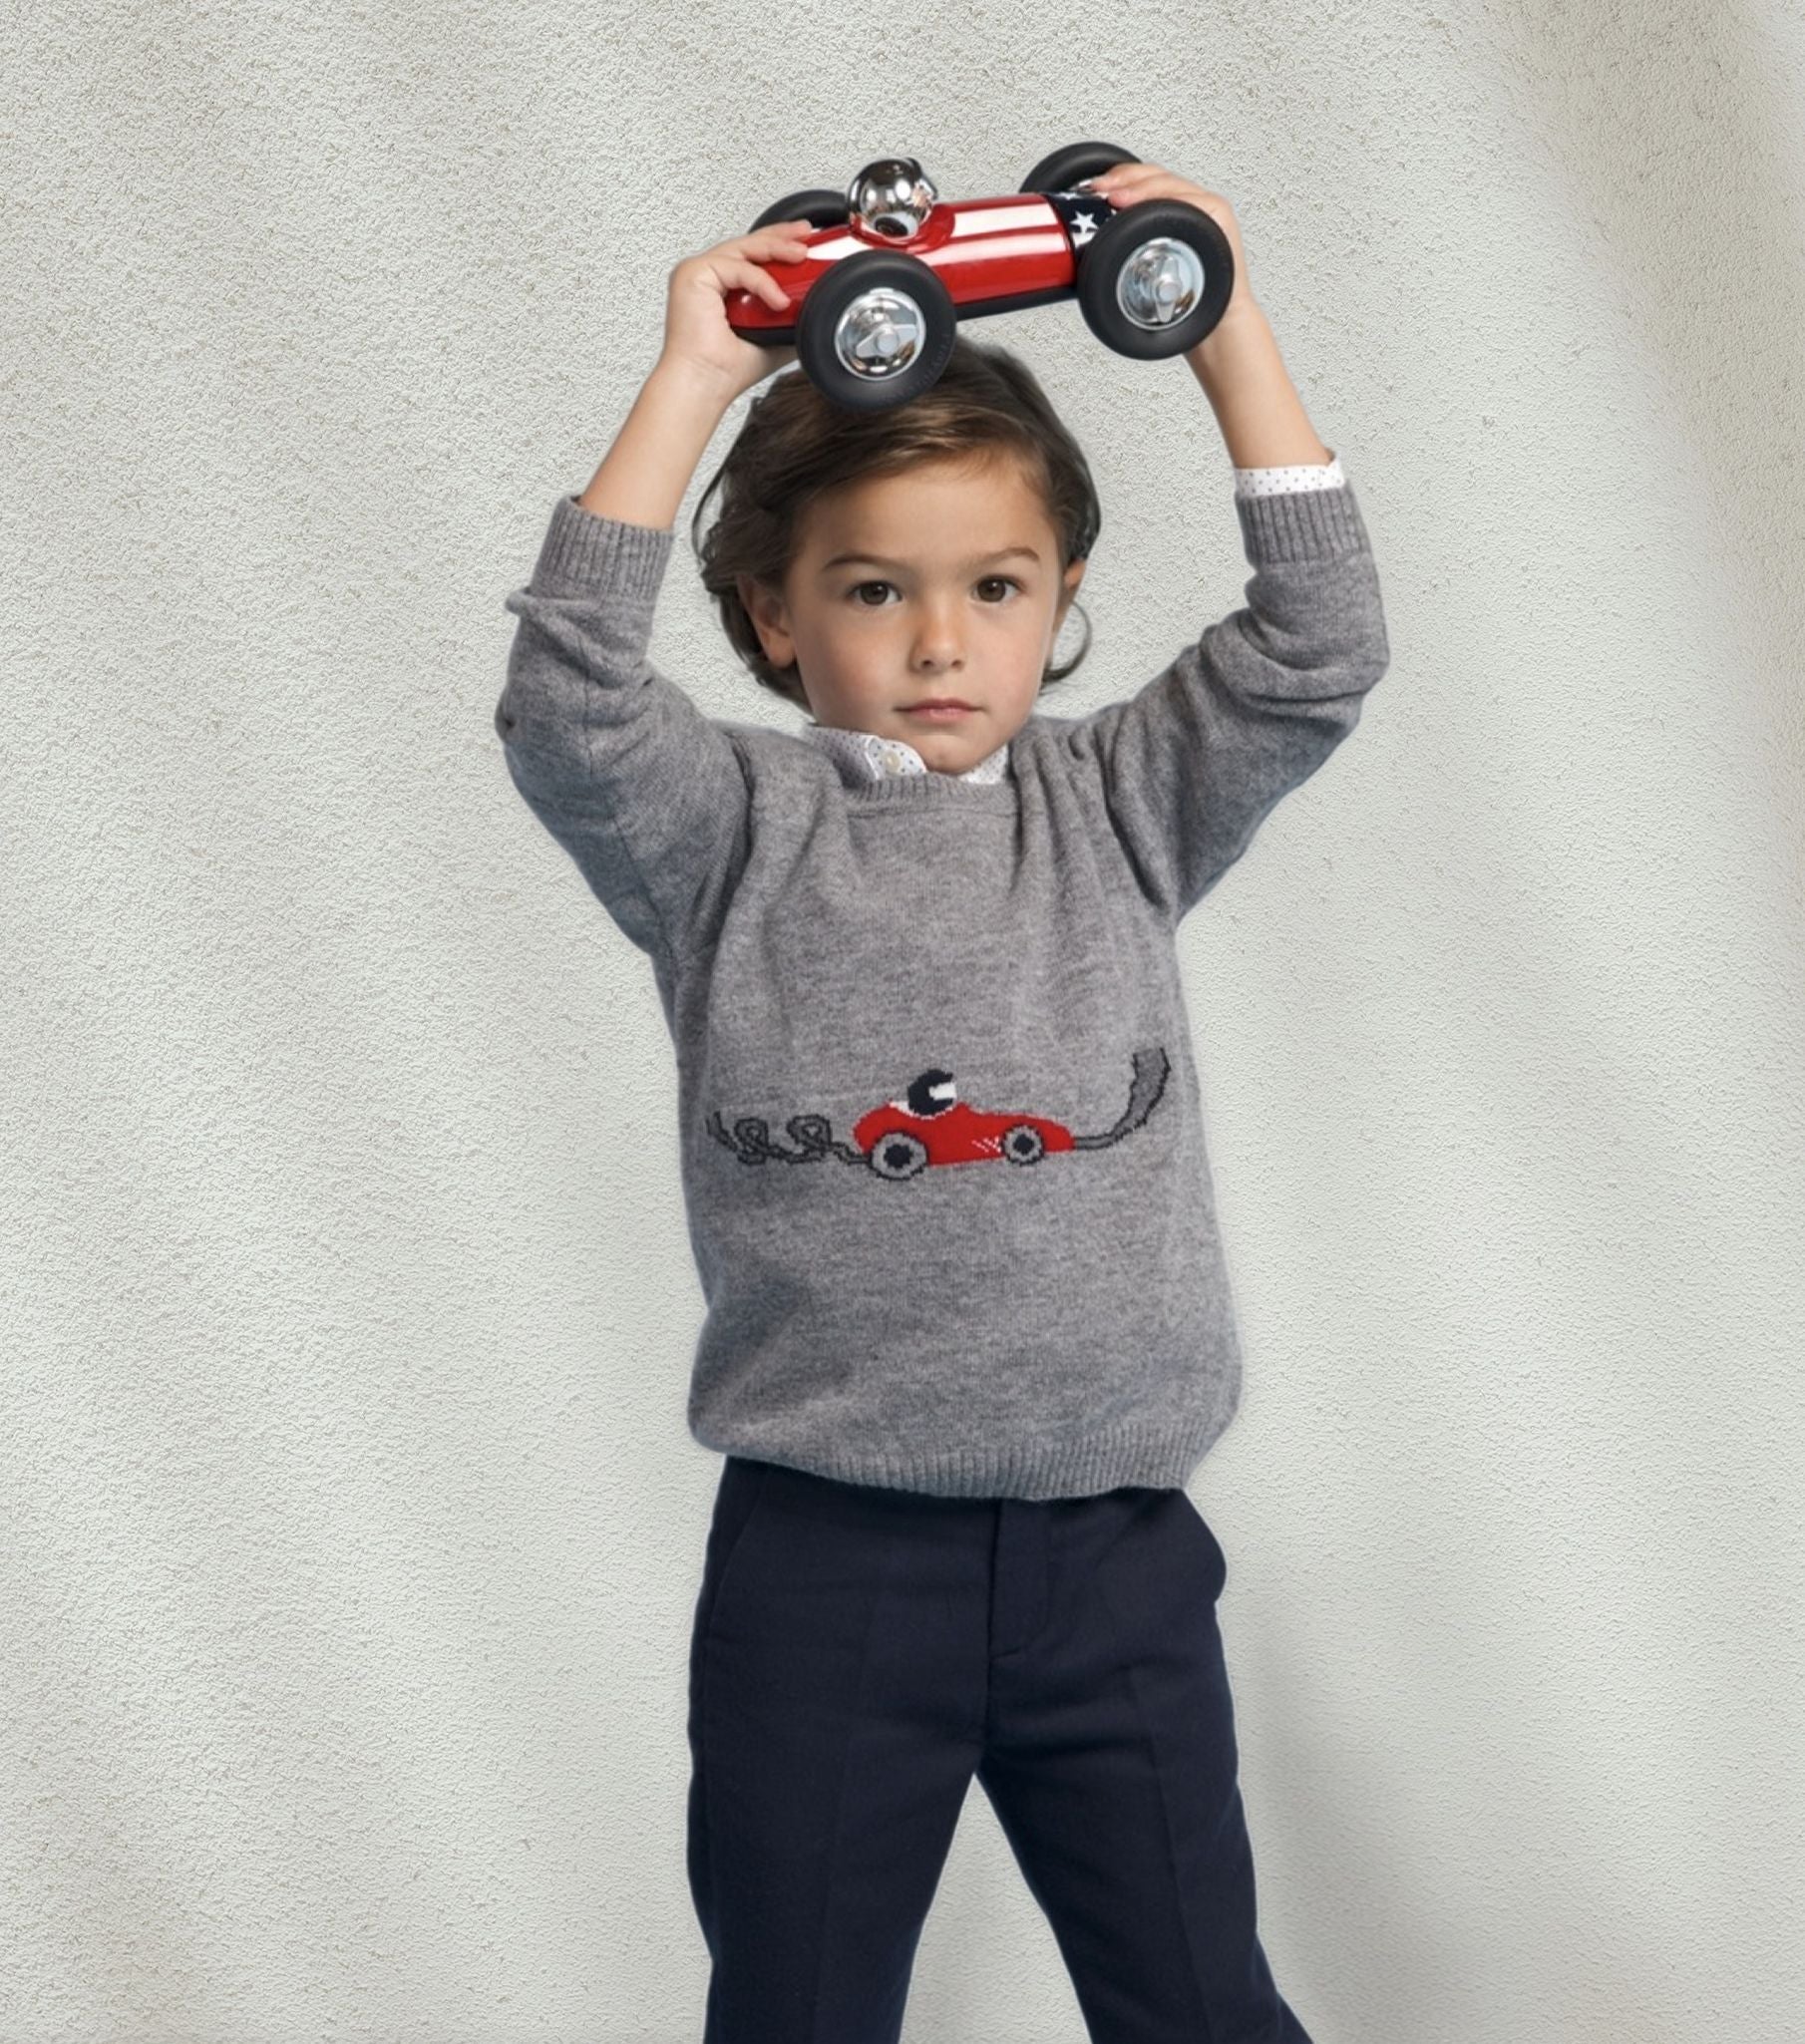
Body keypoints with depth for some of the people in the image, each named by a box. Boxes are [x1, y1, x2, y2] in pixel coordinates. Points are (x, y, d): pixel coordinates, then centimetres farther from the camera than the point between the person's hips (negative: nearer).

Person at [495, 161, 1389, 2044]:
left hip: (1115, 1548, 2)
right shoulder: (734, 833, -2)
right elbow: (566, 704, -18)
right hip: (825, 1554, -1)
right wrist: (692, 383, -16)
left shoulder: (1118, 808, 6)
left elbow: (1320, 649, -2)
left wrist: (1223, 328, -3)